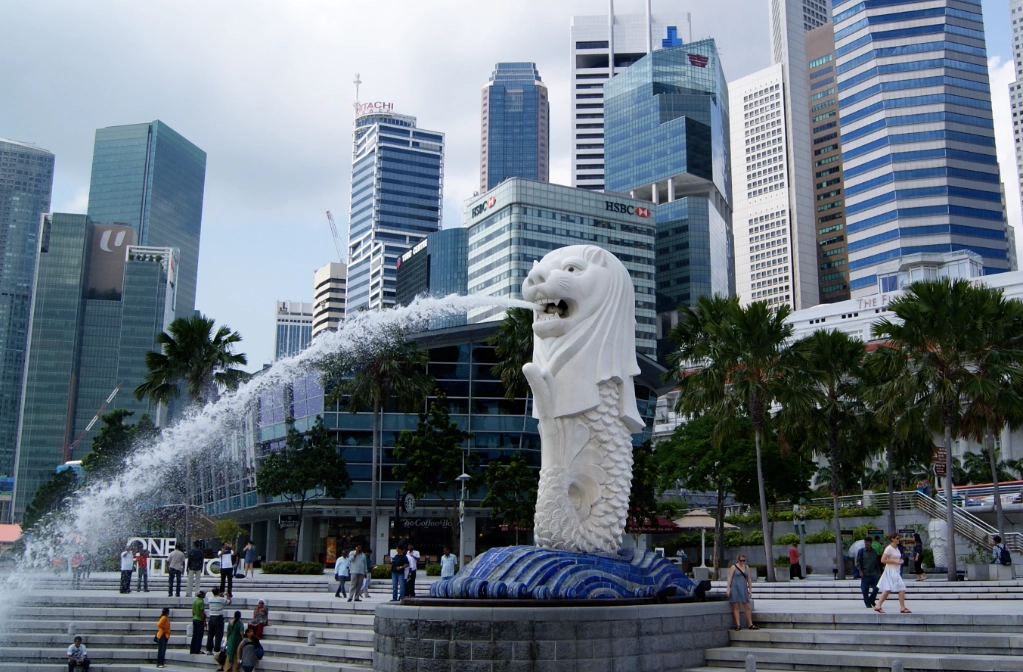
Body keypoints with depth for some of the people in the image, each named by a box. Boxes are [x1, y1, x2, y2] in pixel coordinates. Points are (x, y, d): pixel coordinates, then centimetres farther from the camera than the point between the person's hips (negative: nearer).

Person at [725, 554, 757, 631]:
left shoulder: (746, 567, 12)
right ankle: (738, 625, -3)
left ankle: (750, 625, 9)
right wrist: (728, 588, -12)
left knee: (747, 607, 3)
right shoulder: (733, 567, -1)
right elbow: (730, 578, -4)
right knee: (736, 607, -3)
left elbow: (748, 579, 15)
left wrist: (750, 589, 12)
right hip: (735, 588, -4)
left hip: (743, 588, 4)